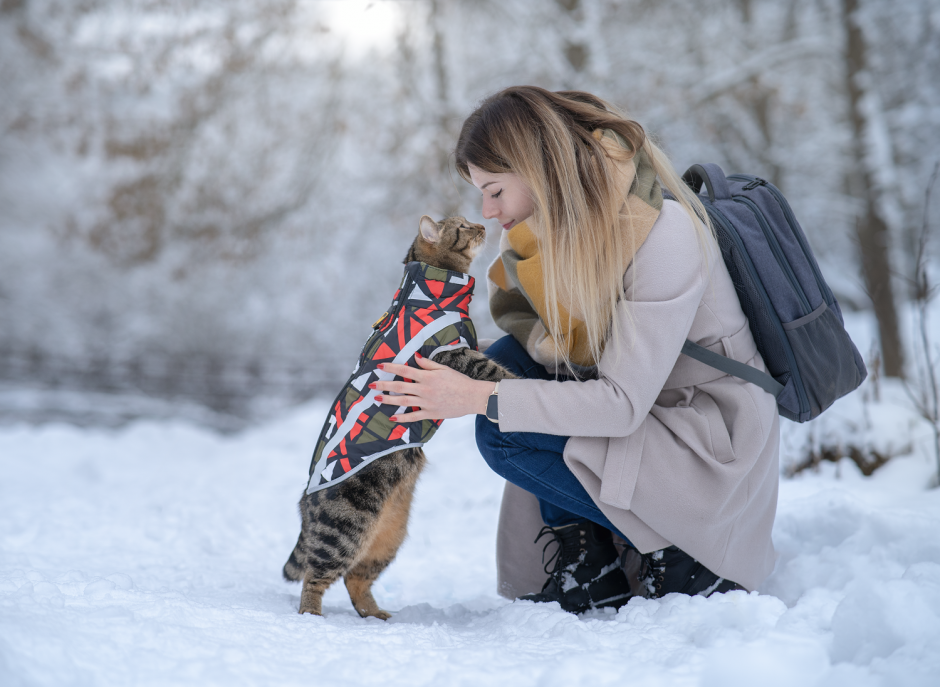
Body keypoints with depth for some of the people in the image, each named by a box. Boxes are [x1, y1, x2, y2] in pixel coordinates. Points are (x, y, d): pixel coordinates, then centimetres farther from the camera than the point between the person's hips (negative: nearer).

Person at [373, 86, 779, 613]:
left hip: (712, 452, -9)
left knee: (503, 438, -16)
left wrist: (480, 399, -29)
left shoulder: (664, 235, -26)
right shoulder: (570, 219, -1)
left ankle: (679, 555, -5)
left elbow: (623, 403, -28)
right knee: (507, 359, -4)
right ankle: (586, 568, -2)